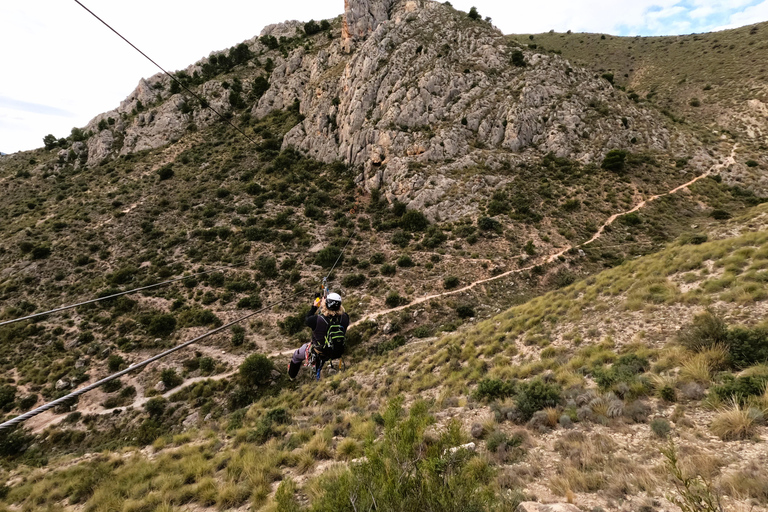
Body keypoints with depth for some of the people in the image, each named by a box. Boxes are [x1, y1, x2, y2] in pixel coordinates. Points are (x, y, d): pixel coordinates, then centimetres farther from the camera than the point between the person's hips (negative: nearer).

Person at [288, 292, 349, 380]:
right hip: (336, 354, 4)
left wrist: (314, 306, 0)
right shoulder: (344, 318, -26)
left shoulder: (317, 320, -35)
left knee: (297, 355, 30)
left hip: (316, 354, -3)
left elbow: (306, 320, -11)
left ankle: (292, 375, 59)